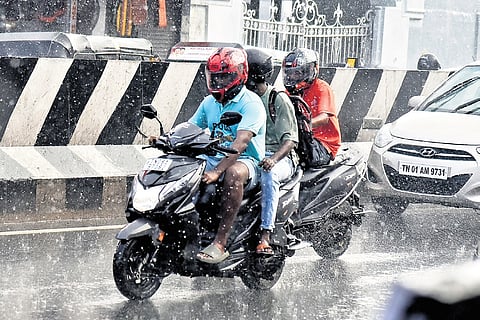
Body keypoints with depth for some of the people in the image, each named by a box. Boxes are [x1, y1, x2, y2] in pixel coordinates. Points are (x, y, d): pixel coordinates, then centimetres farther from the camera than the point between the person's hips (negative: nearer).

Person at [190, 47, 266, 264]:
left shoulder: (251, 103, -12)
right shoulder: (210, 102, 13)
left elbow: (240, 144, -24)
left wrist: (217, 171, -36)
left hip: (248, 162, -7)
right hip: (215, 158, 7)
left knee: (234, 173, -41)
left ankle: (220, 243, -43)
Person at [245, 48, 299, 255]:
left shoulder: (279, 100, -3)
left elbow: (290, 140, -10)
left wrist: (273, 159, -29)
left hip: (279, 157, -6)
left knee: (269, 174, -39)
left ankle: (265, 235, -44)